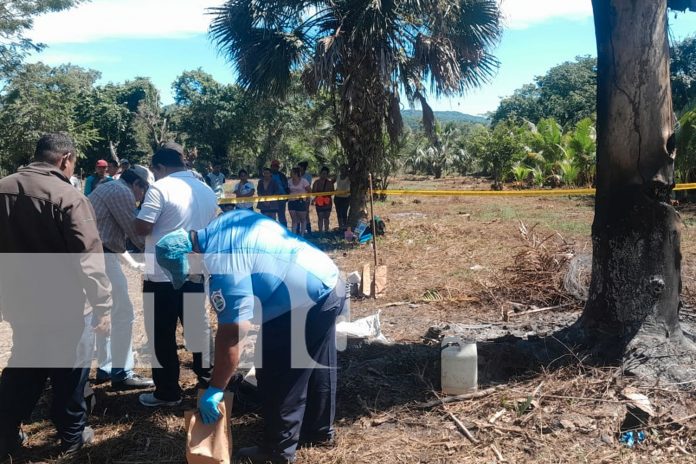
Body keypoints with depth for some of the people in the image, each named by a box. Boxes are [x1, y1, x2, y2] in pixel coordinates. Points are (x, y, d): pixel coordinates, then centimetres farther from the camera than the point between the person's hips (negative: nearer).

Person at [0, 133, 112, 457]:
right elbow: (89, 259, -23)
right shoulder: (68, 196, -19)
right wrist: (102, 306, -17)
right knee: (68, 370, 12)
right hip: (60, 305, -6)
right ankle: (72, 436, 26)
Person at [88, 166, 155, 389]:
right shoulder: (122, 192, -10)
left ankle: (105, 368, 25)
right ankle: (121, 373, 0)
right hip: (100, 255, -11)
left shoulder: (109, 188, 22)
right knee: (123, 312, -5)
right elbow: (135, 231, -12)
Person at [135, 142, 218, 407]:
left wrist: (140, 214, 4)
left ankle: (168, 392, 14)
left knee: (163, 334, 5)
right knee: (198, 326, 18)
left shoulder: (160, 188, -13)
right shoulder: (207, 191, 9)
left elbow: (142, 228, -16)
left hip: (163, 274, -6)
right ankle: (209, 380, 28)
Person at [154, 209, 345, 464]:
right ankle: (319, 431, 39)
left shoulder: (223, 263, -23)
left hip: (304, 303, -10)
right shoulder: (226, 224, 5)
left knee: (278, 383, 4)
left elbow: (231, 335, -24)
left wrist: (215, 389, -16)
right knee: (316, 370, 23)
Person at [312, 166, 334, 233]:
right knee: (320, 218, 0)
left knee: (326, 217, 9)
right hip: (319, 202, -1)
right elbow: (313, 192, 1)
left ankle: (326, 231, 20)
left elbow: (332, 192, 3)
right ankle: (320, 231, 6)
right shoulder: (317, 182, 0)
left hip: (327, 202, 1)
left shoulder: (329, 182, 2)